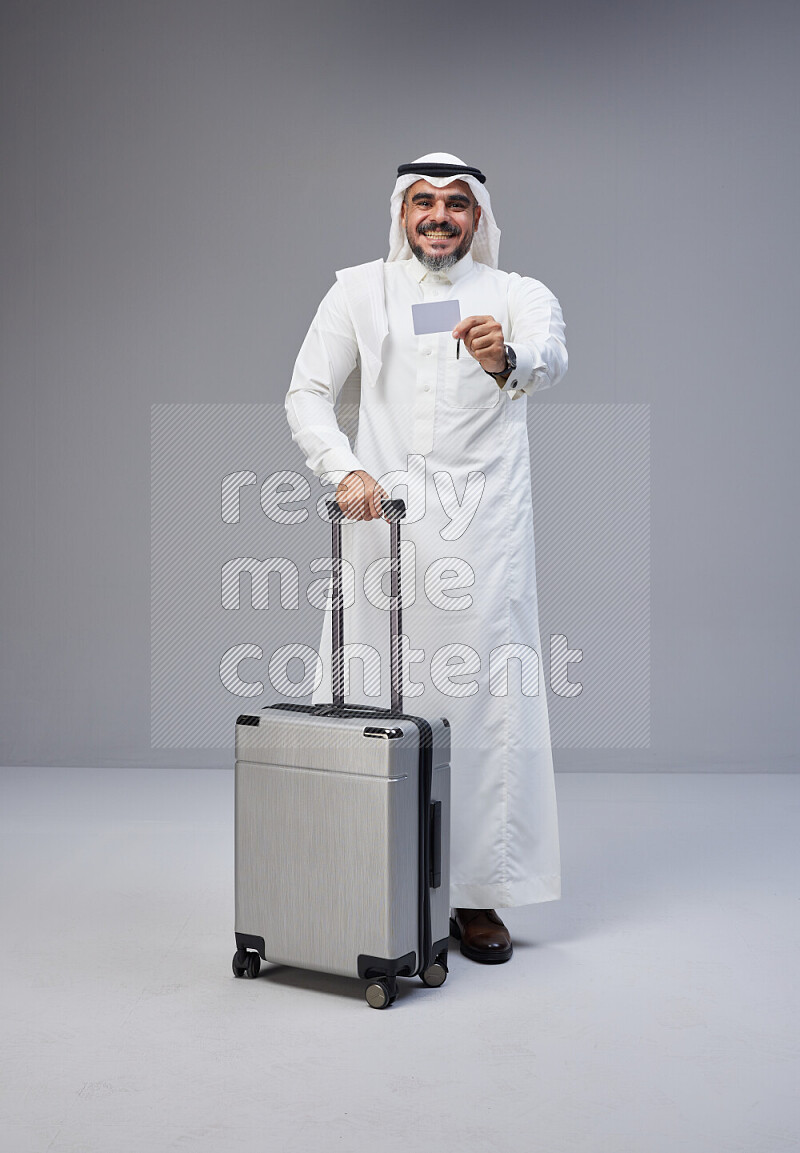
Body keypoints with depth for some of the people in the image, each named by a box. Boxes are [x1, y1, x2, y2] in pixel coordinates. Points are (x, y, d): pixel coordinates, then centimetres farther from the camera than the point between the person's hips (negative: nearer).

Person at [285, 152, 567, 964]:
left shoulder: (517, 294, 8)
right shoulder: (359, 290, 13)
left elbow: (550, 358, -15)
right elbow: (308, 394, 7)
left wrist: (508, 358, -39)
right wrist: (344, 470, -12)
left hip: (482, 531, -1)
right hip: (383, 523, 1)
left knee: (484, 704, -2)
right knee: (366, 702, -2)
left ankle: (477, 897, 10)